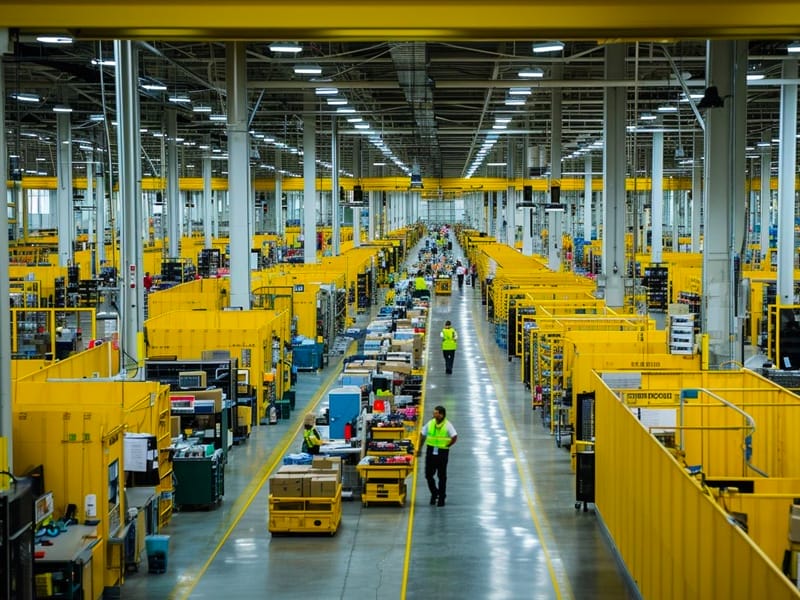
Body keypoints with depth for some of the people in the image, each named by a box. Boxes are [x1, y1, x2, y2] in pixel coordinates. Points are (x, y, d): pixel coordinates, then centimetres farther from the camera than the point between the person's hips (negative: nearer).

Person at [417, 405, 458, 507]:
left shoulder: (447, 425, -10)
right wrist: (419, 449, 13)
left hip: (442, 453, -4)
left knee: (442, 476, 5)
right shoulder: (430, 423, 2)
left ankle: (441, 497, 15)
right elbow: (423, 435, 12)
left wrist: (446, 446, -11)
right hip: (430, 451, 4)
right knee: (428, 474, 6)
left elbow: (455, 437, -16)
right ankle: (434, 493, 28)